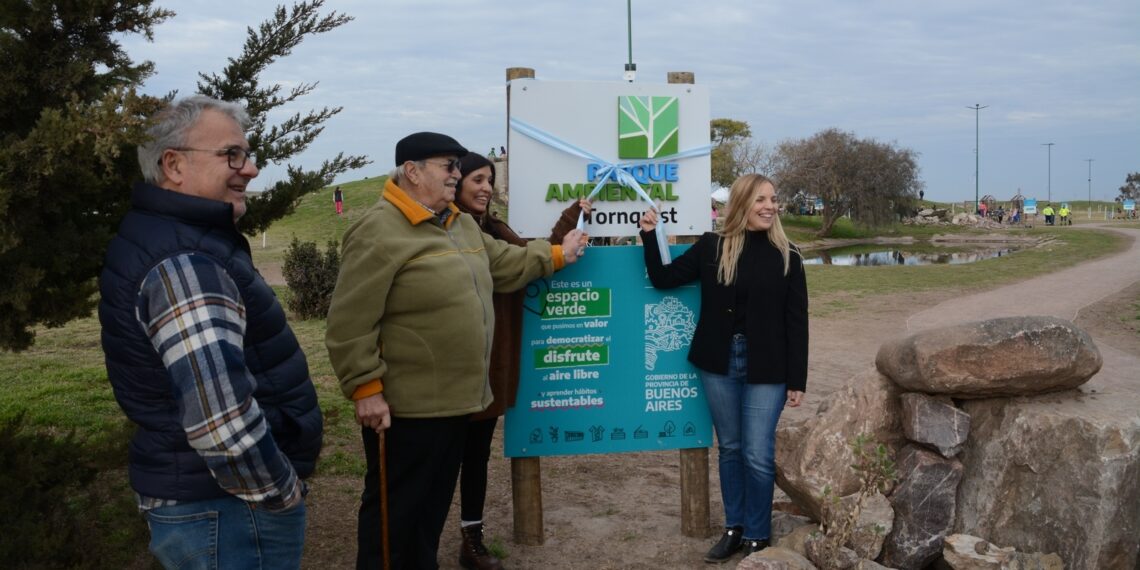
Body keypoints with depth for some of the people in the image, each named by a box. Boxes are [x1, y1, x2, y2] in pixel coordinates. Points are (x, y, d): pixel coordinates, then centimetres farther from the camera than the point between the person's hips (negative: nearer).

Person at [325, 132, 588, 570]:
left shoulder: (462, 225, 11)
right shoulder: (379, 232, -17)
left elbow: (504, 264, 25)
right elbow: (351, 322, -20)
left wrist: (556, 255, 21)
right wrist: (366, 389, -21)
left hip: (456, 399, 9)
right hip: (405, 405, -9)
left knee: (434, 504, 20)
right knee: (395, 509, 4)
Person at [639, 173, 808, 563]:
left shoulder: (786, 257, -2)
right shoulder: (712, 247, 1)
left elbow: (796, 322, -1)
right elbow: (663, 279, 6)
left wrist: (797, 379, -3)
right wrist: (650, 236, -7)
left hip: (765, 367, -2)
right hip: (719, 362, 2)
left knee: (758, 454, -1)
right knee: (729, 448, 13)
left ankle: (757, 536, 16)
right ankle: (734, 528, 27)